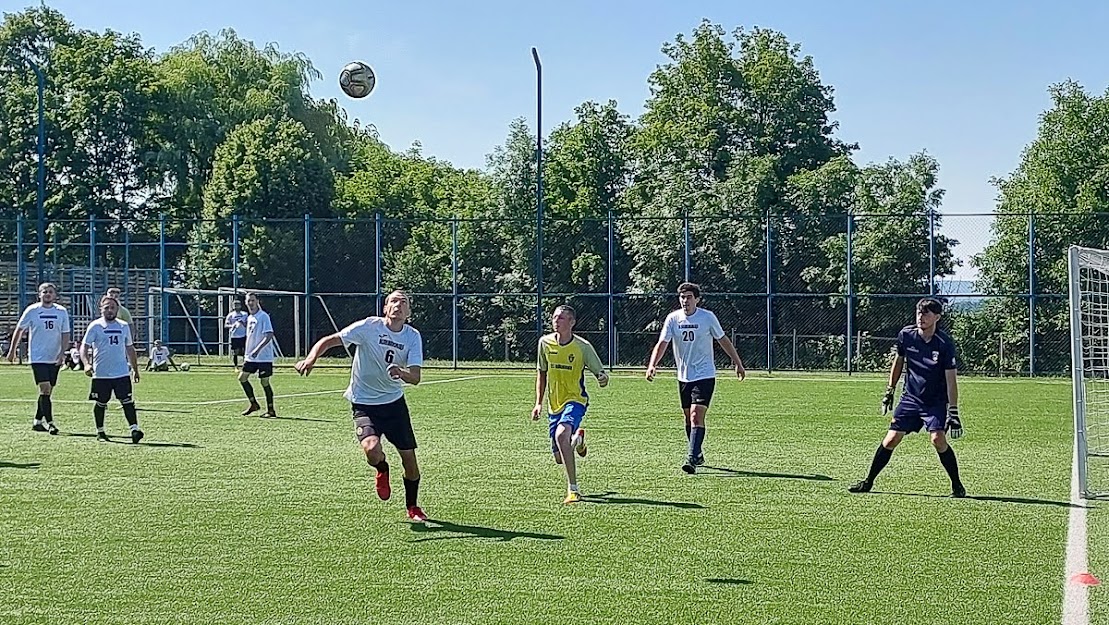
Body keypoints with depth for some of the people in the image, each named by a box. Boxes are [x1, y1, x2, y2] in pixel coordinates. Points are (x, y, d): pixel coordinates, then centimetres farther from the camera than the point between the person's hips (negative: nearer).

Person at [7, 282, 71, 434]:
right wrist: (12, 350, 10)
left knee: (47, 392, 9)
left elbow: (65, 334, 4)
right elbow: (19, 330, 8)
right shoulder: (32, 310, -3)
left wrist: (62, 353, -9)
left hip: (54, 358, 3)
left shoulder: (62, 312, 3)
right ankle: (49, 423, -14)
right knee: (45, 389, -15)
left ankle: (38, 421, 22)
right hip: (38, 358, -3)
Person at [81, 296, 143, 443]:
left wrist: (135, 369, 19)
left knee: (128, 401, -9)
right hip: (101, 374, -2)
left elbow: (130, 348, 19)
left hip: (122, 373, 2)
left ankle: (134, 429, -13)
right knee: (101, 404, 8)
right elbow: (84, 346, -7)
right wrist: (86, 363, -24)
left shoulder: (124, 326, 10)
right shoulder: (95, 326, -3)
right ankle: (100, 431, 23)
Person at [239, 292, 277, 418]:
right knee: (242, 377, 3)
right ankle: (254, 404, 16)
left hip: (264, 357, -8)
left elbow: (269, 335, -20)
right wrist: (248, 354, 20)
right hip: (251, 357, 8)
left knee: (264, 382, -3)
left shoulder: (263, 316, -12)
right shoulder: (249, 318, 13)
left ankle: (270, 410, 8)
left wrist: (258, 349, -26)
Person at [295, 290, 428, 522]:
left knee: (409, 458, 2)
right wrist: (311, 359, -28)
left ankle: (412, 507, 28)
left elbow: (415, 377, -14)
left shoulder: (413, 337, -5)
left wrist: (402, 373, -37)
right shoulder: (369, 327, -14)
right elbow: (329, 340, -10)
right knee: (372, 450, -27)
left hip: (394, 401, 3)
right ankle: (382, 470, 13)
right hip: (364, 403, -3)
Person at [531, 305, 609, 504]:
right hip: (554, 404, 5)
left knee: (561, 434, -34)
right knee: (559, 457, 8)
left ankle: (573, 489, -25)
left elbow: (600, 373, -7)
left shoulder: (583, 346, -13)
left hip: (575, 400, -5)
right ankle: (577, 439, 46)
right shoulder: (545, 343, -1)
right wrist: (539, 402, 10)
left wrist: (602, 379, -32)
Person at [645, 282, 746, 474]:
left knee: (696, 415, -16)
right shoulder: (673, 318, -2)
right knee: (688, 417, 12)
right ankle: (698, 455, 29)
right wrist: (652, 365, -24)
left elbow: (723, 340, 5)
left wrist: (738, 363, 9)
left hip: (705, 375, -4)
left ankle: (692, 458, -21)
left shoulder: (707, 317, -7)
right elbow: (662, 343, -8)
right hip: (684, 376, 4)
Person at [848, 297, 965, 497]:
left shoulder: (945, 344, -17)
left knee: (938, 439, -20)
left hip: (936, 401, -3)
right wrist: (889, 391, 14)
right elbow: (898, 361, 12)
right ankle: (868, 482, 12)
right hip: (910, 398, 3)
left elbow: (951, 380, -17)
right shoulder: (906, 335, -6)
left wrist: (953, 413, -21)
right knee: (891, 439, -1)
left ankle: (957, 486, -3)